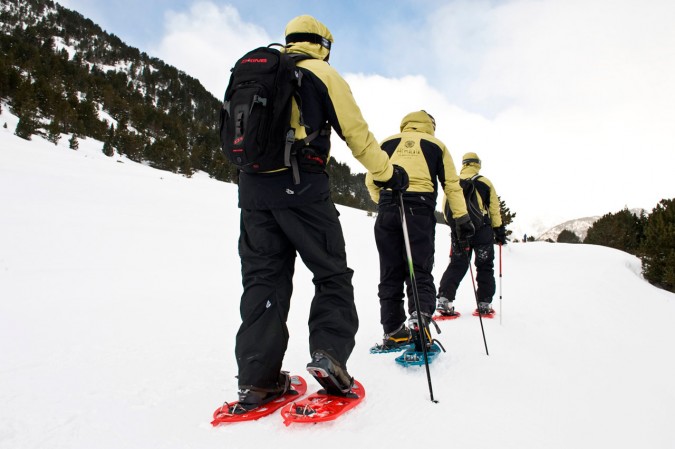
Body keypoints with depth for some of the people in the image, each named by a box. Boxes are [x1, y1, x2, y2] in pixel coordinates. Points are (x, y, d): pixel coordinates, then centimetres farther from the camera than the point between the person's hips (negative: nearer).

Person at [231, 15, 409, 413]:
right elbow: (356, 131, 2)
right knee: (332, 274, 6)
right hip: (301, 187, -5)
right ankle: (330, 354, -9)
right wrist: (389, 173, 11)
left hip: (254, 188, 5)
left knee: (263, 277, 5)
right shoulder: (322, 73, 6)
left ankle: (257, 379, 3)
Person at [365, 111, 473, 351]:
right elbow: (452, 184, 10)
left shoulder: (387, 143, 18)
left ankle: (393, 331, 6)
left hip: (387, 209, 2)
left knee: (390, 273, 7)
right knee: (420, 271, 0)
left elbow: (371, 181, 16)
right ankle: (419, 319, -22)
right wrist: (462, 217, 10)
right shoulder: (436, 144, 16)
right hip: (420, 210, -1)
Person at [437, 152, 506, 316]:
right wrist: (500, 231, 8)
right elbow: (494, 209, 1)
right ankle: (484, 304, 10)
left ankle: (445, 299, -7)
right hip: (482, 229, -2)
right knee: (485, 266, 10)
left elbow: (446, 209, 6)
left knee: (457, 265, 7)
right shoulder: (485, 182, 1)